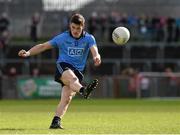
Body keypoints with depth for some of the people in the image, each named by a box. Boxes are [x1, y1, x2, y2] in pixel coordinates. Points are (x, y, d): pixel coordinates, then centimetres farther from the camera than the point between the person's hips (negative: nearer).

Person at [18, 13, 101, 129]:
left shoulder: (89, 38, 6)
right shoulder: (63, 37, 7)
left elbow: (94, 49, -15)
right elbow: (44, 46, 10)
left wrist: (97, 57, -40)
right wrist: (28, 53, -2)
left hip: (78, 70, 2)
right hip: (63, 65, -2)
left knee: (67, 97, -17)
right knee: (72, 78, -37)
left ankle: (56, 122, -19)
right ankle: (84, 91, -69)